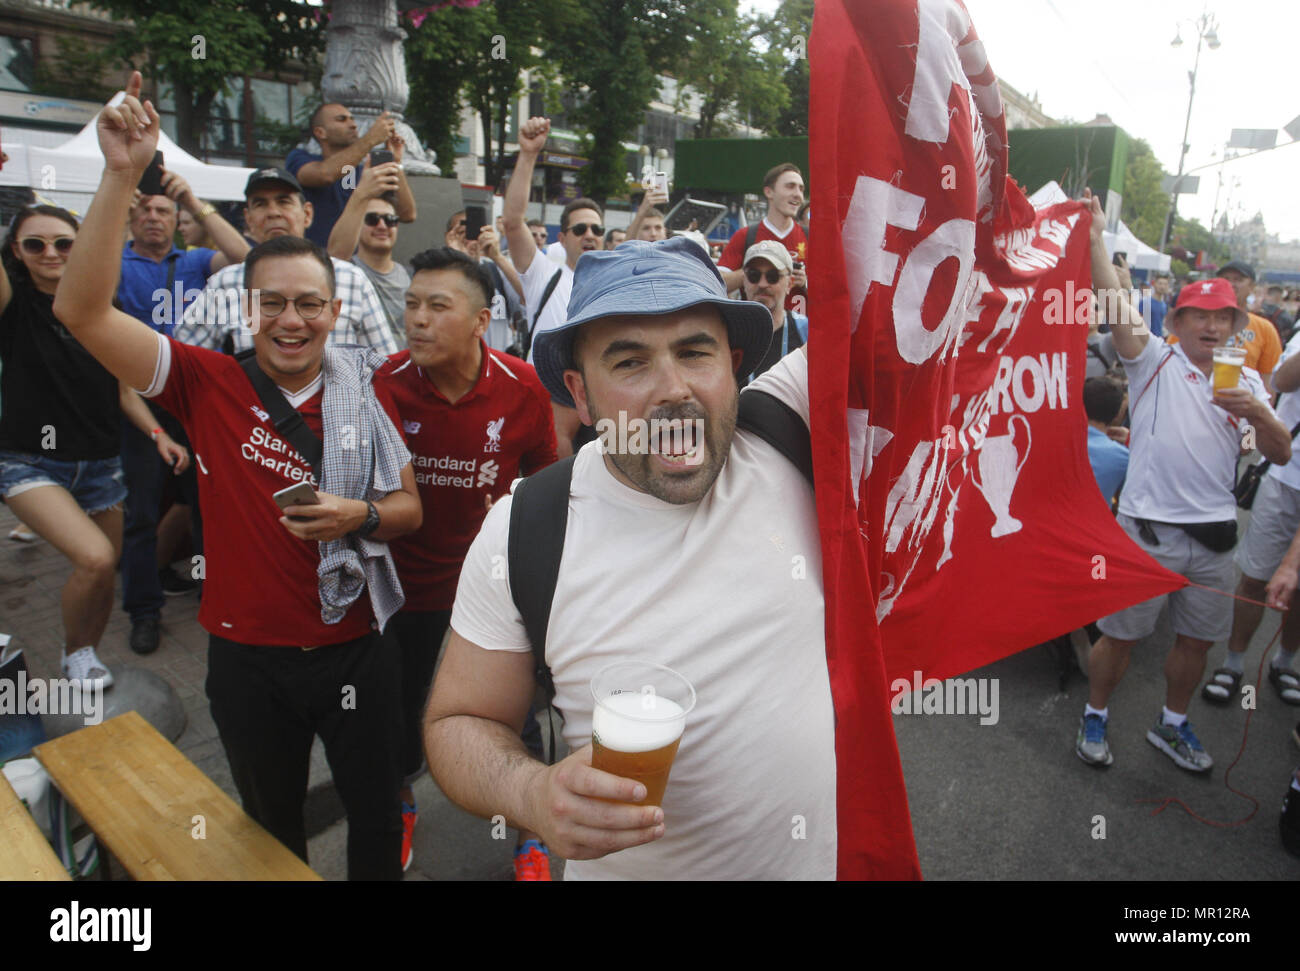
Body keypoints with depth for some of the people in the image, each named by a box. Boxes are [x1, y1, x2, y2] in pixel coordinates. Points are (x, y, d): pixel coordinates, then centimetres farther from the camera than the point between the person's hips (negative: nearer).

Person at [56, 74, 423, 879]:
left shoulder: (365, 395, -6)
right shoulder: (209, 383, -8)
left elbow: (410, 507, 1)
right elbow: (83, 311, -18)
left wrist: (358, 515, -21)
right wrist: (123, 175, -24)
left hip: (354, 651, 0)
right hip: (247, 659, 0)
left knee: (377, 816, 17)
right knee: (272, 826, 24)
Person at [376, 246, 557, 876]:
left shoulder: (522, 388, -14)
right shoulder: (387, 386, -15)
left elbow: (545, 470, 4)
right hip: (409, 576, 1)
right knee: (400, 702, 19)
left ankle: (531, 837, 34)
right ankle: (401, 803, 51)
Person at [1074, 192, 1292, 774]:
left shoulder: (1247, 382, 10)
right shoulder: (1154, 362, -3)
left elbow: (1281, 455, 5)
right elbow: (1117, 306, -19)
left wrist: (1258, 413, -14)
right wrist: (1095, 238, -27)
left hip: (1214, 533, 5)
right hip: (1149, 528, -5)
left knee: (1197, 639, 16)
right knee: (1121, 634, 5)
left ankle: (1171, 726, 37)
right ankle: (1095, 717, 26)